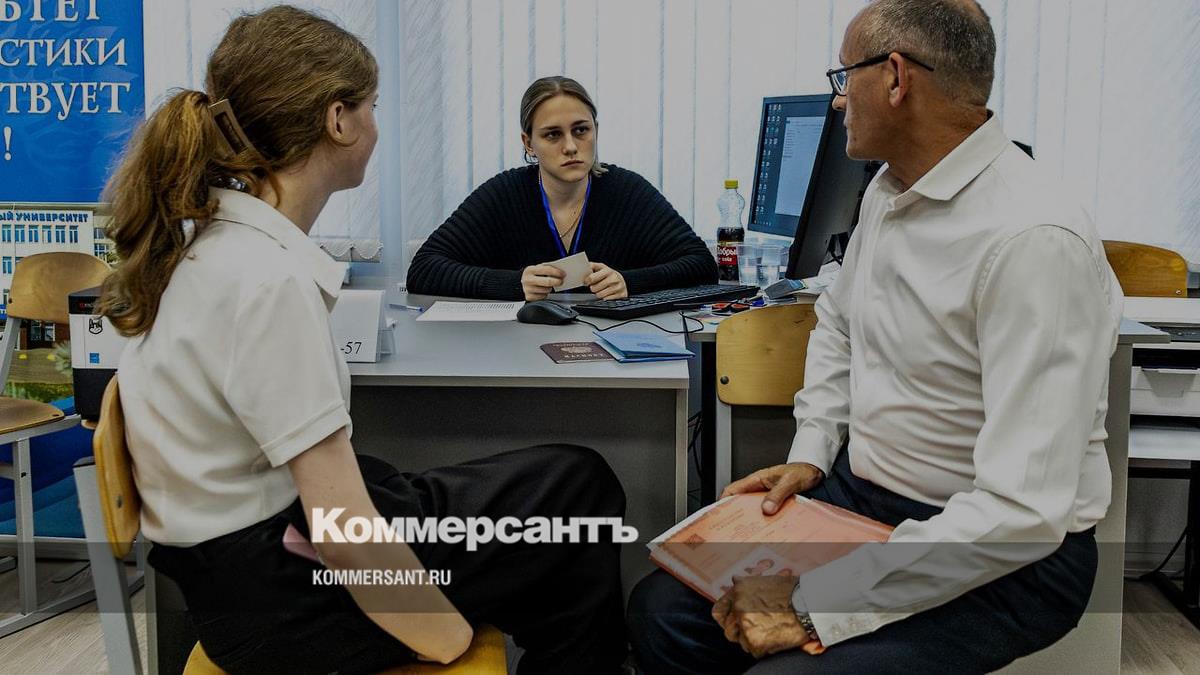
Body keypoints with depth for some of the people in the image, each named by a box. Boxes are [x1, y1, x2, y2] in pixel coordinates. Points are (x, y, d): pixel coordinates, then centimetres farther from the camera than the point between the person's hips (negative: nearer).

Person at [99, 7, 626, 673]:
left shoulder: (209, 236, 1)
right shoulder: (268, 279, -27)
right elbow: (344, 533, -25)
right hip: (276, 597, -9)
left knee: (576, 479, 14)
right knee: (580, 489, 2)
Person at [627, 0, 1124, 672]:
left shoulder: (1033, 240, -25)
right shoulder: (888, 190, 4)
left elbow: (1022, 513, -29)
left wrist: (816, 604, -27)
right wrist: (810, 455, 5)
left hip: (1002, 559, -7)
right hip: (859, 491, 8)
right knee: (662, 609, -4)